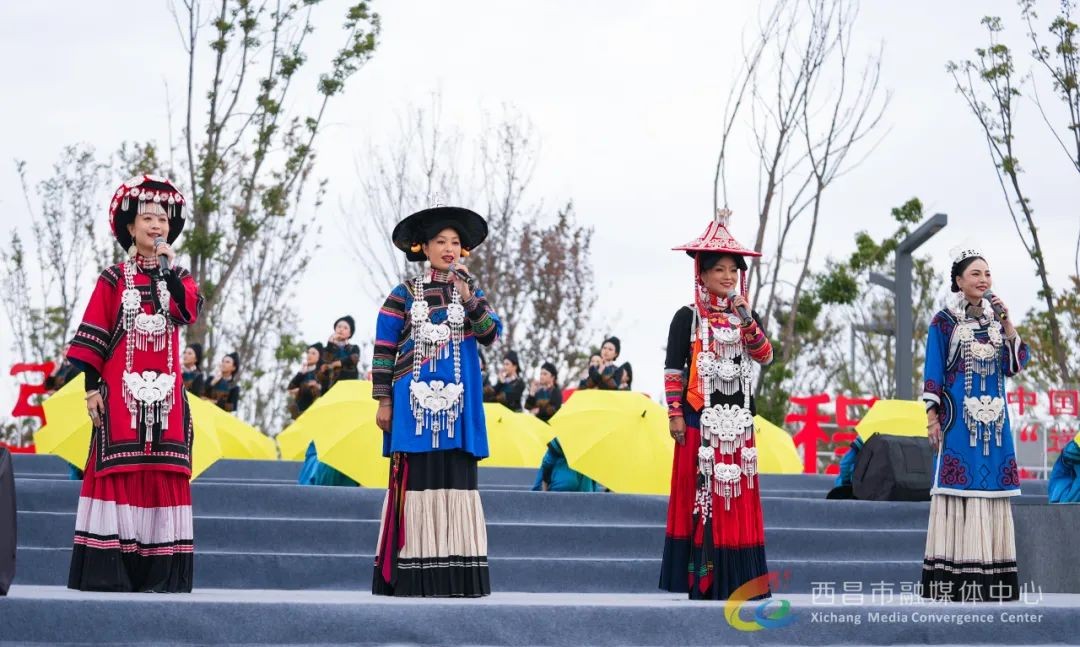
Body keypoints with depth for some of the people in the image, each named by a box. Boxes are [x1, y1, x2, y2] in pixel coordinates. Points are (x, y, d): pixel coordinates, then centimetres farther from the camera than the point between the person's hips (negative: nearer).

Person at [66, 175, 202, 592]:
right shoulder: (113, 279, 5)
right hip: (121, 390, -3)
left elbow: (190, 311, -8)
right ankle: (108, 571, -6)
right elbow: (93, 336, 1)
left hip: (164, 393, 3)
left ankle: (160, 573, 1)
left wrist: (170, 267, -11)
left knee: (163, 473, 0)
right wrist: (91, 386, -7)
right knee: (118, 471, -7)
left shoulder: (178, 277, 14)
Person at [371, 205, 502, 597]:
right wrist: (383, 400, -3)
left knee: (457, 479, -1)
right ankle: (413, 575, -4)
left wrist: (467, 298, -12)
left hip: (457, 403, 3)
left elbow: (491, 335, -1)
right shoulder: (405, 293, 5)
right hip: (416, 400, -2)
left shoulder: (471, 291, 13)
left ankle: (457, 575, 1)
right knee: (416, 479, -6)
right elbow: (384, 348, 2)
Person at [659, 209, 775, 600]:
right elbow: (673, 369, -2)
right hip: (700, 420, -4)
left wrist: (746, 321, -15)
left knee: (737, 497, 4)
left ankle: (735, 580, 7)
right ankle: (699, 577, 2)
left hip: (737, 421, 4)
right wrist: (675, 414, -9)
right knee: (700, 494, -2)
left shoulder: (746, 316, 12)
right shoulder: (688, 317, -1)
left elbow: (766, 357, -4)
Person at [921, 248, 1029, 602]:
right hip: (959, 417, -5)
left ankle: (990, 578, 5)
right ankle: (952, 580, -6)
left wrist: (1006, 323, -4)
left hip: (994, 417, 5)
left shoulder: (996, 318, 13)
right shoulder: (944, 321, 0)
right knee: (958, 485, -7)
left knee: (991, 485, 3)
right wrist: (933, 419, -9)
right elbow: (933, 373, -3)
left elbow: (1016, 365, 5)